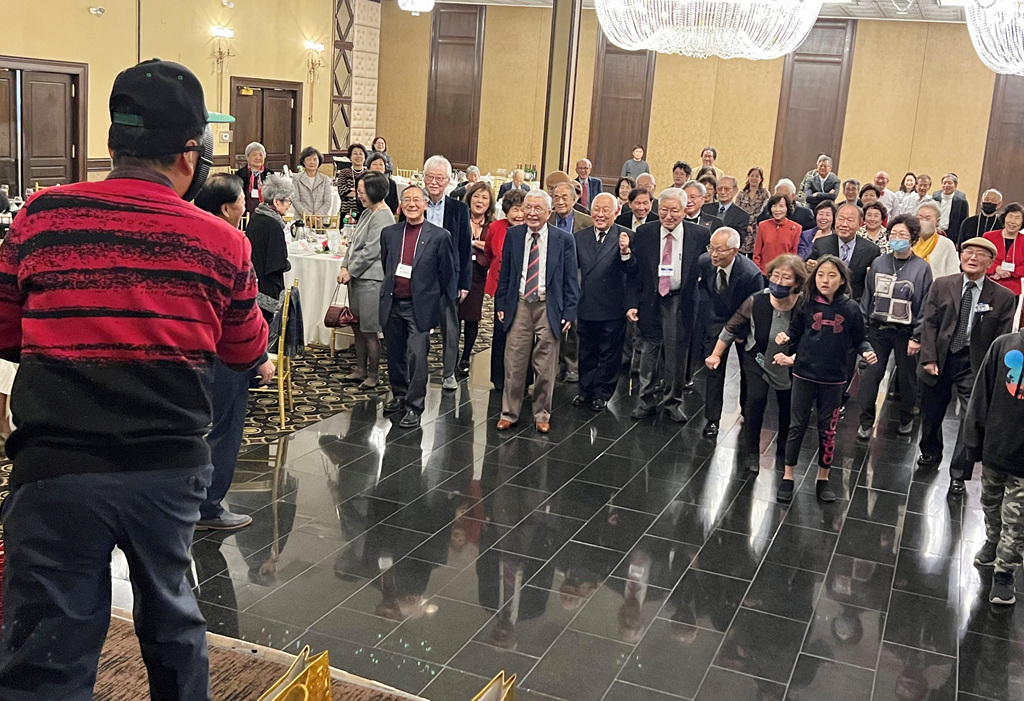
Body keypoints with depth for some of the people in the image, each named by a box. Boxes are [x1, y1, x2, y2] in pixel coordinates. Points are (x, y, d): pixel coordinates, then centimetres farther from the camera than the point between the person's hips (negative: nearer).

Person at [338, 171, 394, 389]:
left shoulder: (383, 217, -15)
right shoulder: (367, 213, 14)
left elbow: (370, 251, -18)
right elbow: (353, 243, 17)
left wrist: (351, 271, -10)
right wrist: (344, 267, 4)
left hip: (371, 280, -10)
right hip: (357, 277, 10)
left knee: (369, 330, -2)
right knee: (358, 327, 16)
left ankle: (373, 375, 9)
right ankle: (360, 369, 27)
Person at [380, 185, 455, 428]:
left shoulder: (439, 236, -4)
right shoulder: (389, 234, 7)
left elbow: (448, 274, 1)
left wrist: (444, 305, 2)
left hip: (420, 306, -4)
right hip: (392, 305, 4)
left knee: (417, 356, -8)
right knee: (395, 355, 14)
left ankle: (414, 406, 1)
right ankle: (399, 395, 32)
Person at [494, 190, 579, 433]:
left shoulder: (564, 239, -2)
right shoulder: (513, 235, 5)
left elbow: (570, 279, 0)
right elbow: (504, 273, 11)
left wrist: (569, 312, -4)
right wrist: (501, 305, 6)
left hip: (549, 308, -1)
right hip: (519, 306, 1)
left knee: (545, 368, 6)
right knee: (513, 364, 4)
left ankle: (542, 415, 21)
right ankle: (509, 413, 17)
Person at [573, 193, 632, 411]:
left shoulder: (625, 236, -10)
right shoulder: (580, 236, 4)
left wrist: (625, 252, -39)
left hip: (612, 309, -4)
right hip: (586, 307, 4)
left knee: (609, 354, 10)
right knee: (586, 352, 18)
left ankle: (602, 394, 24)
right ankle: (585, 390, 33)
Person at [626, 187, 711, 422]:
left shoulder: (700, 235, -6)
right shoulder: (644, 233, -2)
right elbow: (634, 272, 0)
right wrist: (632, 303, -5)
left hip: (682, 302, -1)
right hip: (651, 301, 1)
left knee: (677, 354, 7)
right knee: (649, 351, 8)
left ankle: (673, 401, 22)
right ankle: (646, 400, 21)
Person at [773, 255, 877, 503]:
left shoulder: (850, 309, -5)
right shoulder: (807, 304, -6)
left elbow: (859, 339, 3)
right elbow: (795, 332, 3)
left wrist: (867, 352, -16)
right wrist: (785, 339, -18)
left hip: (834, 379, 0)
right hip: (804, 374, 0)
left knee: (828, 429, 11)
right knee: (797, 426, 7)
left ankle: (823, 478, 27)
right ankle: (788, 477, 19)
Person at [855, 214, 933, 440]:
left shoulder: (921, 268, -4)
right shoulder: (878, 263, 5)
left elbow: (925, 306, -5)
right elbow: (867, 297, 9)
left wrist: (917, 337, -8)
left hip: (906, 332, -2)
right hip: (878, 328, 2)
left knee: (907, 377, 9)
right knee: (870, 374, -2)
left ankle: (906, 418, 29)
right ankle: (866, 421, 8)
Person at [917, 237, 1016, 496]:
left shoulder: (1003, 297, -4)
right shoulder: (941, 285, 0)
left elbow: (1002, 340, -4)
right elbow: (929, 323, -1)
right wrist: (928, 359, -9)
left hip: (974, 365, -2)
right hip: (939, 360, 2)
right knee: (931, 413, 17)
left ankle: (959, 475, 8)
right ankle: (930, 454, 43)